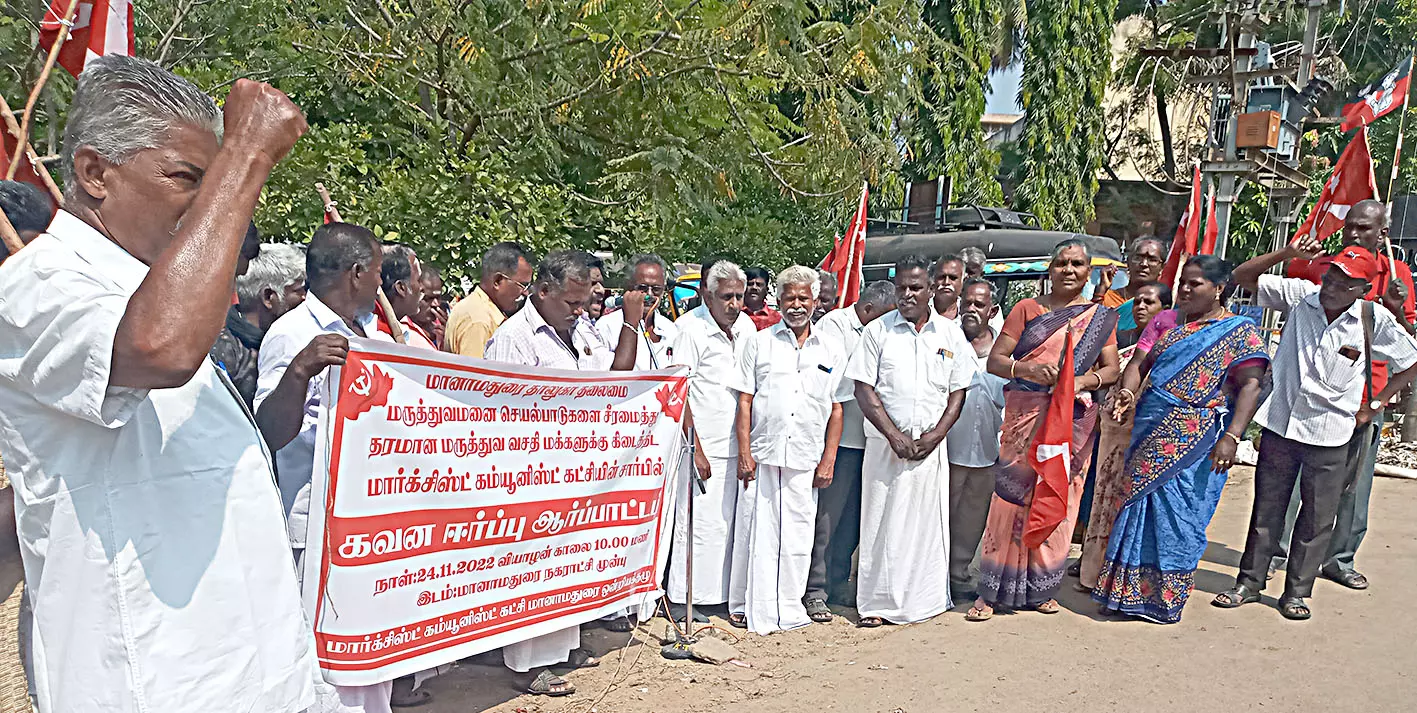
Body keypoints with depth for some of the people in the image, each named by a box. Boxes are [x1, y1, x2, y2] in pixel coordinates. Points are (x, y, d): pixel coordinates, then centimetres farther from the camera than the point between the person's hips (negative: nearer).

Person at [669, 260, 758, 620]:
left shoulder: (747, 326, 9)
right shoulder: (689, 329, -10)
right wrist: (695, 450, -13)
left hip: (736, 446, 6)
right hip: (702, 446, -6)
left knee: (729, 520, 10)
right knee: (699, 521, -3)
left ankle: (721, 592, 23)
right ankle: (683, 598, 10)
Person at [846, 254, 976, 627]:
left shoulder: (950, 334, 7)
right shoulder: (878, 331, 2)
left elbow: (958, 391, 8)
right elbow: (864, 388, -3)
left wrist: (936, 434, -6)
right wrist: (894, 435, -10)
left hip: (931, 446, 2)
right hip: (885, 444, -1)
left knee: (928, 521, 6)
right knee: (882, 521, 1)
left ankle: (926, 600, 18)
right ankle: (877, 603, 10)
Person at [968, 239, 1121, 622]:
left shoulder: (1101, 318, 11)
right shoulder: (1027, 309, 5)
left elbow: (1112, 369, 6)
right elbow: (994, 361, 0)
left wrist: (1085, 380, -15)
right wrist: (1027, 369, -20)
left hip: (1074, 421, 2)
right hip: (1025, 417, -2)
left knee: (1058, 503, 6)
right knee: (1012, 498, -5)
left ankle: (1041, 588, 19)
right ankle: (992, 591, 3)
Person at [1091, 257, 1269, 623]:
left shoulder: (1240, 331, 0)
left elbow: (1251, 385, -9)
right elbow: (1138, 363, 10)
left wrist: (1231, 437, -20)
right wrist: (1126, 393, -12)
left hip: (1195, 441, -5)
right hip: (1151, 435, 5)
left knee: (1177, 514, -3)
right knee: (1140, 506, 7)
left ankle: (1165, 597, 10)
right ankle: (1131, 590, 18)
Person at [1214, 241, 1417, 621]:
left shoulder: (1375, 321, -6)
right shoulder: (1300, 295, -5)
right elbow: (1243, 276, -5)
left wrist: (1375, 404, 3)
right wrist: (1288, 253, -16)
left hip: (1331, 435, -1)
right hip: (1280, 423, 1)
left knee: (1317, 518, 9)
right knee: (1266, 509, 10)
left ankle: (1296, 592, 23)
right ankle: (1249, 582, 22)